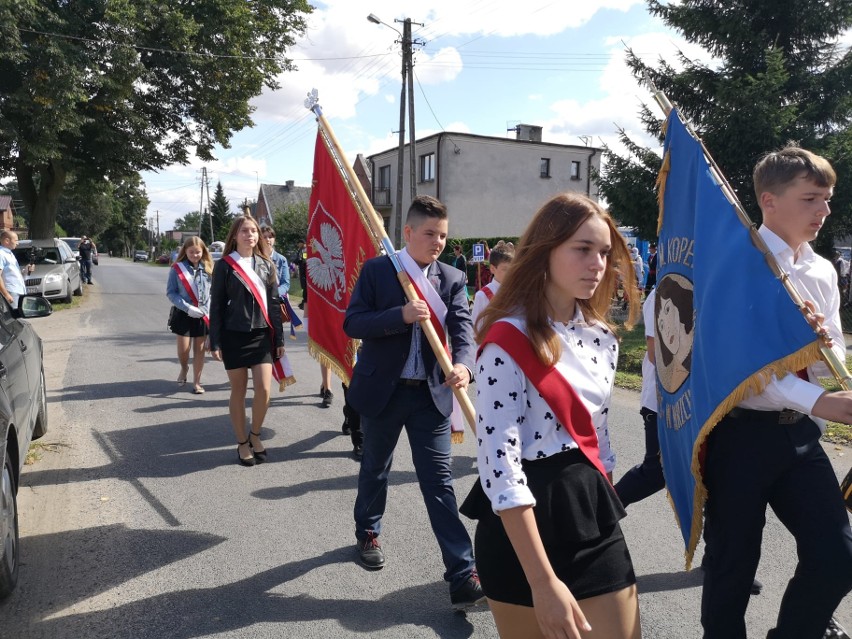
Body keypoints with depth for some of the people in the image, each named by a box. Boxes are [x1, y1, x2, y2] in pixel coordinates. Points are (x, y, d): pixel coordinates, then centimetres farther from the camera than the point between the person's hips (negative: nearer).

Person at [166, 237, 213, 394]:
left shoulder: (208, 269, 1)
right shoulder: (177, 268, -6)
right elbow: (171, 292, -6)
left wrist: (208, 309, -9)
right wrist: (187, 308, -16)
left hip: (203, 314, 2)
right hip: (183, 314, -2)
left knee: (199, 349, 6)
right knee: (183, 349, 1)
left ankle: (197, 382, 18)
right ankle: (184, 368, 34)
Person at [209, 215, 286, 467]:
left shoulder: (266, 265, 7)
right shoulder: (224, 265, -2)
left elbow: (274, 303, 9)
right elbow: (216, 305, -1)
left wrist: (279, 339, 6)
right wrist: (215, 342, -5)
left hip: (262, 335, 2)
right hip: (234, 336, -2)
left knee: (264, 389, -6)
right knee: (238, 391, 5)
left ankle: (255, 435, 18)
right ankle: (242, 443, 20)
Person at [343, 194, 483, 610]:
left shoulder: (452, 279, 2)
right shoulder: (376, 270, -5)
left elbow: (463, 329, -8)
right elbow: (352, 323, -11)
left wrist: (463, 364, -29)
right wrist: (400, 315, -26)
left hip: (431, 393, 1)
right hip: (383, 390, -1)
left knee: (439, 481, 1)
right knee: (375, 469, 20)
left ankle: (463, 576, 4)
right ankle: (368, 532, 47)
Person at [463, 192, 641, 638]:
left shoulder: (601, 336, 5)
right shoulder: (509, 340, -17)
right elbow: (498, 462, -22)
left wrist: (603, 504, 16)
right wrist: (543, 581, -22)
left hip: (592, 513, 6)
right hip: (525, 524, -6)